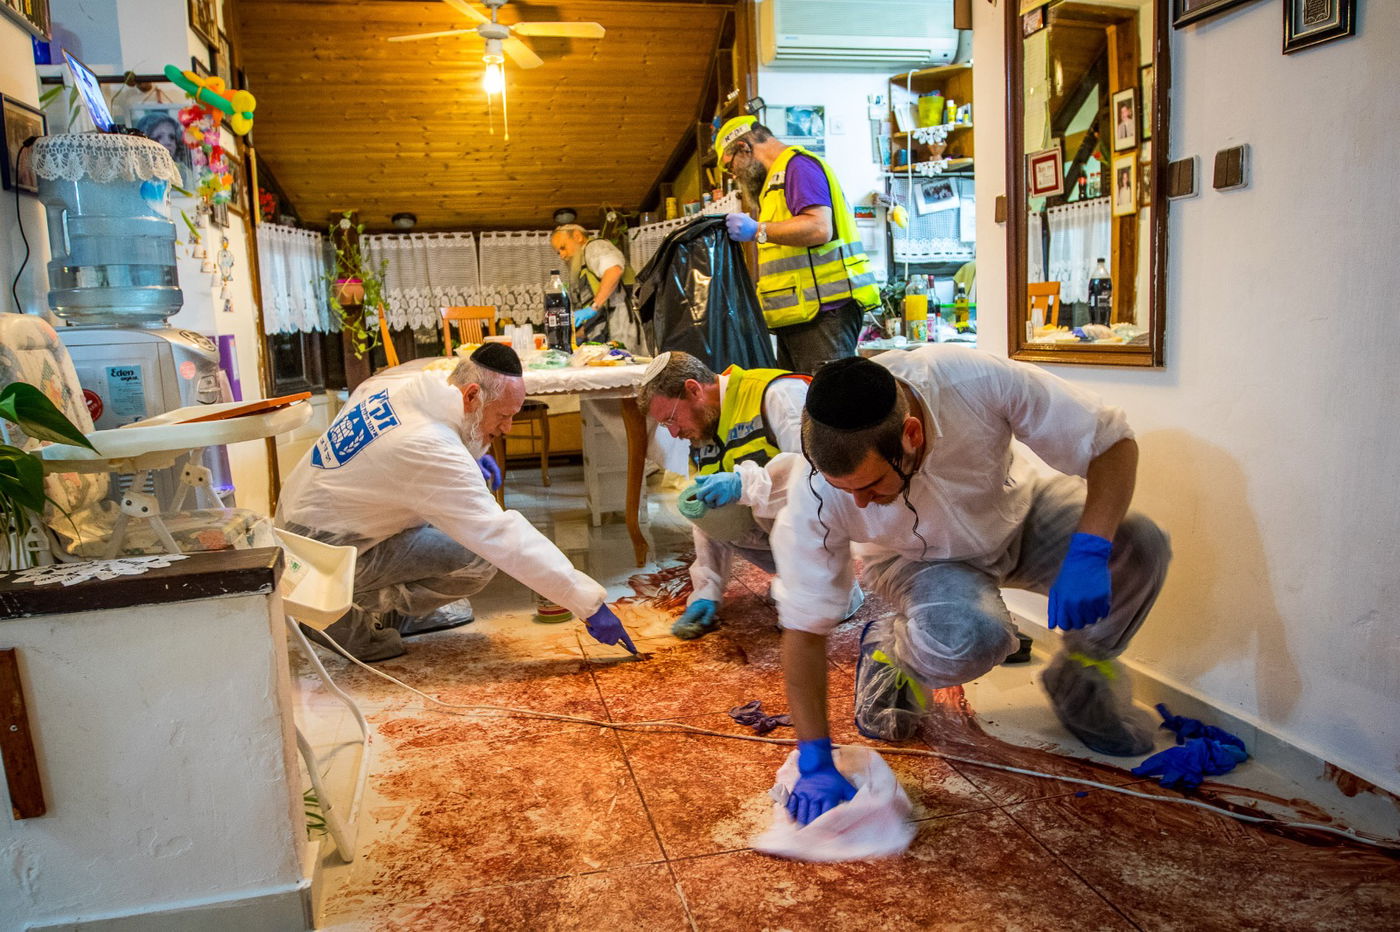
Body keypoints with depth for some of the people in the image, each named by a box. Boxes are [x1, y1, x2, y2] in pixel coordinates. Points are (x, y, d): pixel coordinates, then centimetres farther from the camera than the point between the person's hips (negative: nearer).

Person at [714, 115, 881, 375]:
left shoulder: (798, 166, -5)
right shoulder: (779, 175, 27)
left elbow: (819, 228, -20)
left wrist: (757, 230, -15)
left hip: (825, 307, -10)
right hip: (800, 312, 10)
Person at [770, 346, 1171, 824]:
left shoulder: (977, 381, -37)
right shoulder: (815, 497, -34)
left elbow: (1112, 443, -24)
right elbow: (804, 629, -25)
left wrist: (1089, 553, -38)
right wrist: (816, 763, -25)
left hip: (1016, 514, 3)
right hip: (918, 561, -2)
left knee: (1140, 547, -23)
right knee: (965, 639, -35)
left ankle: (1078, 681, 5)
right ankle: (890, 648, 2)